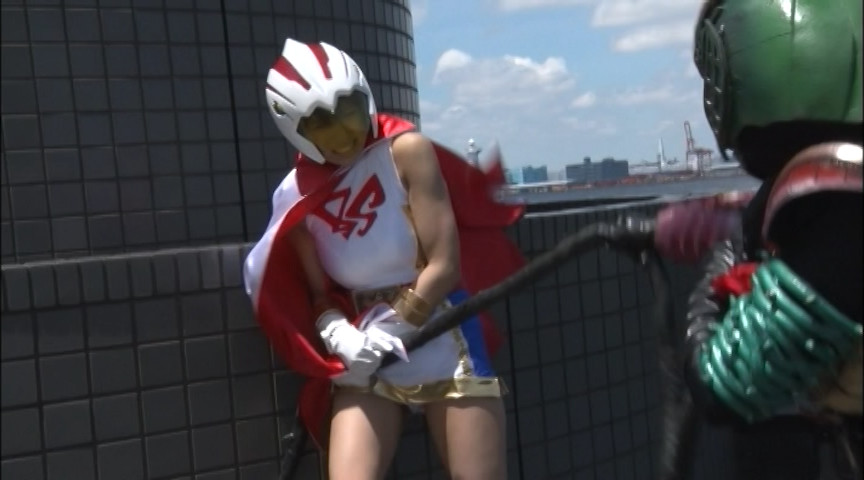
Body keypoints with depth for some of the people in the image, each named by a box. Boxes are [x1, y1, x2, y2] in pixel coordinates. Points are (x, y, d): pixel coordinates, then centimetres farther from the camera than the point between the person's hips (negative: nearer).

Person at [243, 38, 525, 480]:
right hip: (365, 365, 2)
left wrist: (391, 333, -16)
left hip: (443, 350, -2)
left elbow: (444, 265, -12)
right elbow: (318, 292, 5)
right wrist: (337, 334, -16)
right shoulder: (297, 196, 0)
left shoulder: (405, 152, -9)